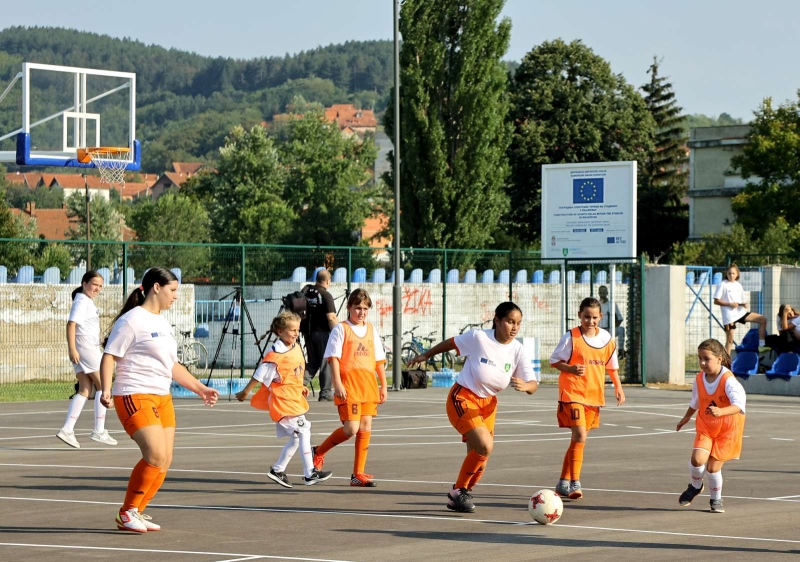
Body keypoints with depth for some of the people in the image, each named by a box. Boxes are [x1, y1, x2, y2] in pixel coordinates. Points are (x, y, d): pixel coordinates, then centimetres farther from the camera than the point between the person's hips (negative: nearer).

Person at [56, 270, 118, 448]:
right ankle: (99, 431, -3)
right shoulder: (82, 302, -12)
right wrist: (72, 349, -30)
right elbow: (71, 324, -22)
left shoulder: (88, 302, 18)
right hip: (86, 347, -10)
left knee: (85, 390, 6)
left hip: (88, 348, 10)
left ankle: (67, 429, 0)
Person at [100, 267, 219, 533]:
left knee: (164, 461, 2)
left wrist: (201, 389, 26)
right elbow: (109, 357, -11)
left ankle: (134, 514, 14)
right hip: (135, 397, -9)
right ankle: (128, 513, -6)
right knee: (156, 455, -20)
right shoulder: (132, 320, -8)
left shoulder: (163, 323, 19)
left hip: (162, 398, 9)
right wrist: (106, 390, -24)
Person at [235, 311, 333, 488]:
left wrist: (300, 388, 11)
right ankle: (310, 474, -11)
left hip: (295, 399, 9)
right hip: (283, 401, -9)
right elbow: (260, 376, -13)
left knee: (296, 438, 12)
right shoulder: (275, 355, -20)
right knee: (303, 431, -13)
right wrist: (245, 392, -6)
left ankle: (278, 470, 23)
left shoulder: (296, 348, 7)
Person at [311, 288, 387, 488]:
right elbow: (333, 357, -7)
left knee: (366, 426, 0)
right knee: (351, 428, -13)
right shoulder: (341, 329, 0)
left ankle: (358, 474, 6)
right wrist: (337, 384, -16)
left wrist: (383, 385, 14)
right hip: (348, 386, -6)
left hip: (368, 385, 6)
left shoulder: (371, 330, 16)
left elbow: (379, 360, 19)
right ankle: (318, 452, 9)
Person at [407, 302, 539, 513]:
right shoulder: (478, 337, -18)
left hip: (488, 404, 5)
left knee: (479, 460, 4)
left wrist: (525, 385, -39)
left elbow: (533, 385, -15)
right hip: (463, 399, -5)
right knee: (485, 446, -24)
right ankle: (458, 491, -5)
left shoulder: (518, 351, -10)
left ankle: (458, 499, 28)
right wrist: (425, 355, 11)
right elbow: (451, 343, -1)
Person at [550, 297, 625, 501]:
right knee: (580, 435, -18)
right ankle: (574, 484, -13)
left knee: (579, 439, 11)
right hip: (572, 393, -6)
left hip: (594, 395, 6)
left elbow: (612, 366, 19)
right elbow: (554, 361, -5)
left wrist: (618, 387, 11)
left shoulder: (607, 339, 7)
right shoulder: (571, 337, -7)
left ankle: (564, 484, 20)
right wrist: (571, 369, -22)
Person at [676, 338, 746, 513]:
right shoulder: (699, 379, -6)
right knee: (697, 458, -18)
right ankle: (696, 486, 12)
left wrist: (720, 412, -55)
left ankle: (716, 499, 24)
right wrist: (687, 417, 31)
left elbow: (739, 405, -38)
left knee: (713, 467, -2)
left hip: (727, 430, -4)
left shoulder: (728, 380, -24)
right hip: (705, 427, 4)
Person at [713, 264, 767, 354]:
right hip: (729, 315, -5)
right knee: (729, 340, -3)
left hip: (740, 312, 5)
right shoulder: (723, 285, -4)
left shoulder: (738, 285, 13)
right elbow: (716, 301, -7)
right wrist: (730, 304, -16)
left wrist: (744, 304, -4)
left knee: (763, 319, -3)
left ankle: (761, 345, 0)